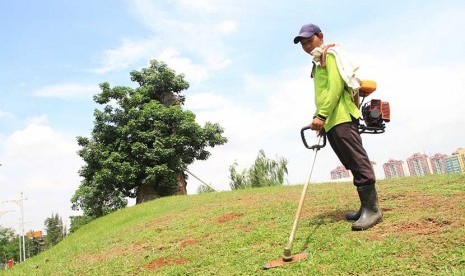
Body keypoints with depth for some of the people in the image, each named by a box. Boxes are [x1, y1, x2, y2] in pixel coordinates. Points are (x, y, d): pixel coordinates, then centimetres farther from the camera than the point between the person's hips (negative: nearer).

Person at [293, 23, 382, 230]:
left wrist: (321, 115, -20)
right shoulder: (318, 63, 28)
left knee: (358, 161, -11)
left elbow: (336, 86, -13)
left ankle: (372, 208, -10)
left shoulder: (330, 54, 1)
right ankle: (366, 206, 11)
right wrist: (320, 118, 18)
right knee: (354, 164, 7)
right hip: (331, 121, 9)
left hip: (341, 118, -9)